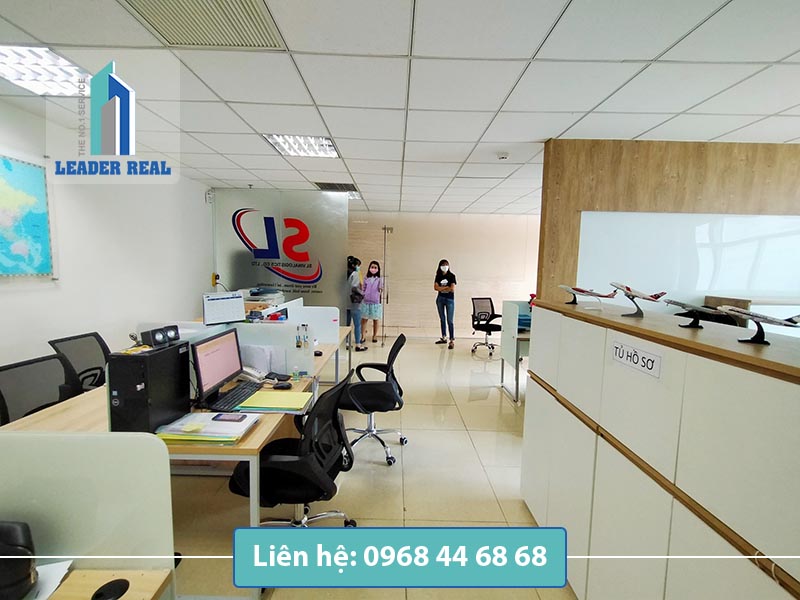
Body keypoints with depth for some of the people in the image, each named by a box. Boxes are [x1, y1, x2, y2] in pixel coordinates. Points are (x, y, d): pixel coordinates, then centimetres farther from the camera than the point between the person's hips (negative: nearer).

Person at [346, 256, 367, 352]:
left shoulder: (347, 274, 11)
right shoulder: (355, 274, -11)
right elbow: (354, 287, -22)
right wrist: (362, 293, -7)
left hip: (348, 303, 8)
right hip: (355, 302, -8)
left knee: (347, 324, 13)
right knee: (357, 325, 0)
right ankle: (358, 345, 4)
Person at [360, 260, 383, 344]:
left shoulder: (380, 279, -1)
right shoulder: (366, 279, 5)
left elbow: (381, 291, -4)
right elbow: (363, 290, 10)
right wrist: (361, 286, -7)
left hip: (376, 302, -1)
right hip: (366, 302, 2)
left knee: (375, 320, 8)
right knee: (364, 319, 2)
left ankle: (375, 336, 22)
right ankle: (363, 336, 11)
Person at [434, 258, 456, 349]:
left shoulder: (452, 275, -5)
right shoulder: (438, 276, 5)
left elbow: (452, 289, -14)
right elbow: (436, 287, -7)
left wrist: (441, 288, -6)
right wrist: (446, 287, -11)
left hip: (450, 300, -4)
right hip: (440, 299, 5)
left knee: (450, 321, -8)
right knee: (442, 319, 13)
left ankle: (452, 341, -6)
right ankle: (444, 338, 24)